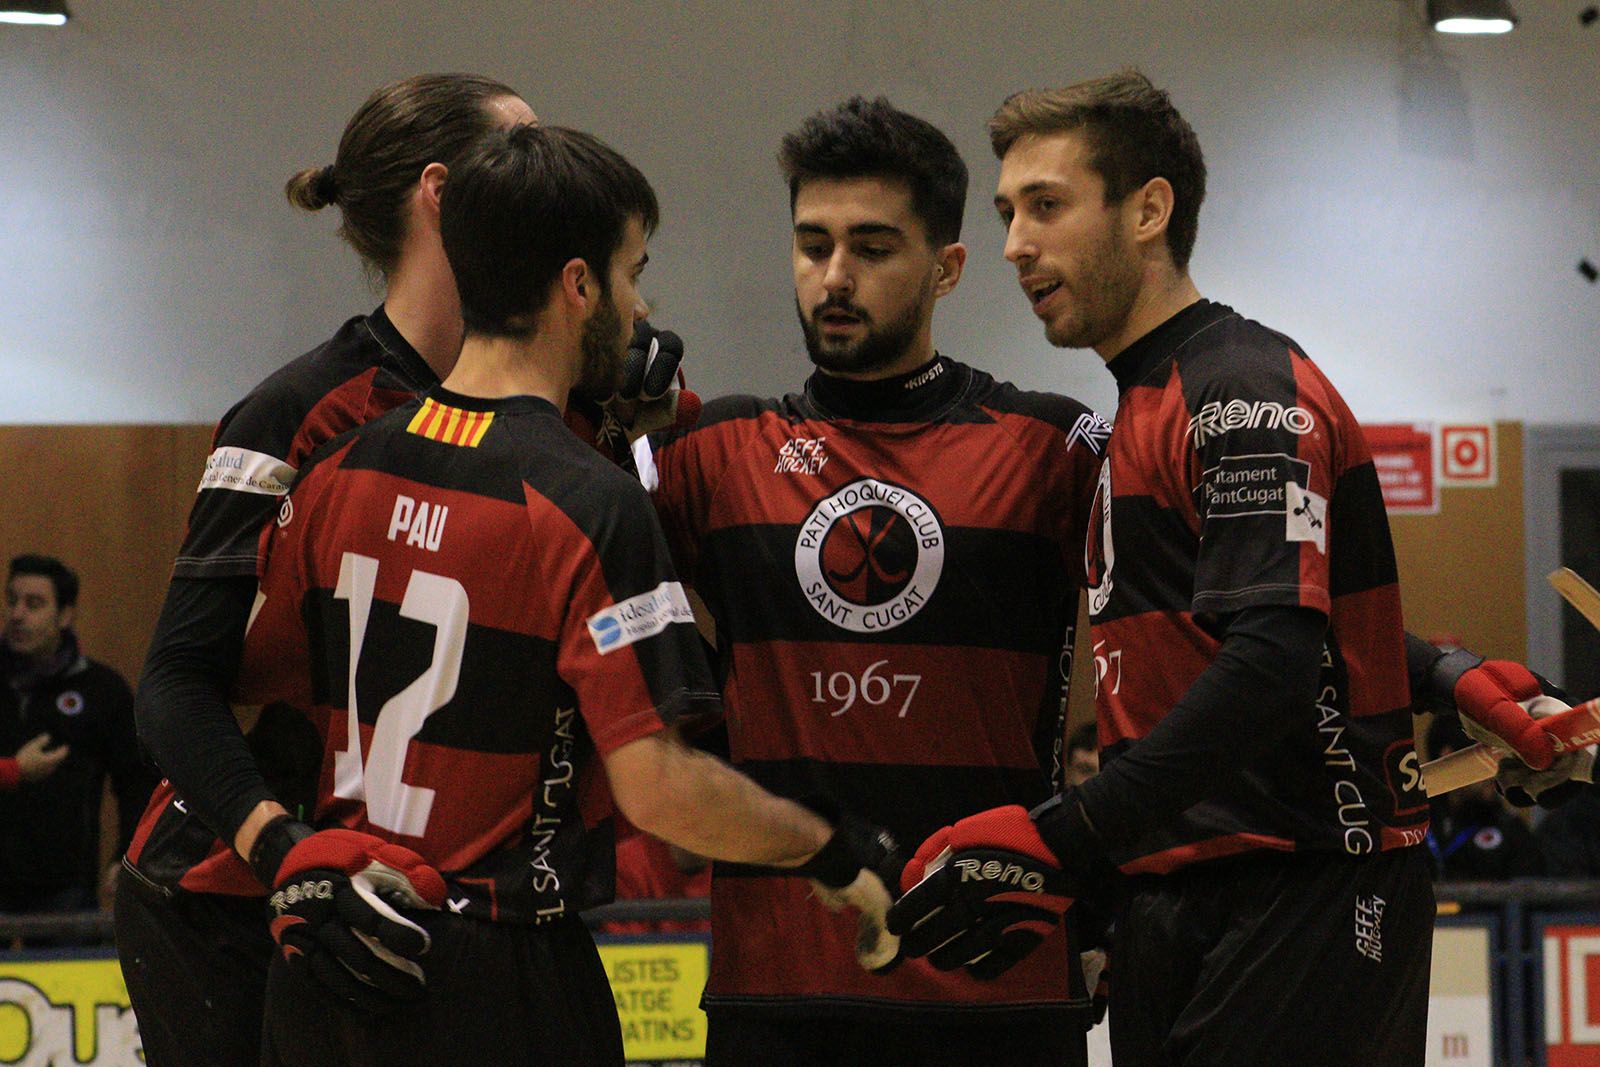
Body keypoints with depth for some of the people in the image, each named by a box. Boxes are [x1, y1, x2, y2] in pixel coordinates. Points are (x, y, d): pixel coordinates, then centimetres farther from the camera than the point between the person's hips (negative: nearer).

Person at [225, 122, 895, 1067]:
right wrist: (835, 852, -6)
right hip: (500, 989, -6)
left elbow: (244, 697, 7)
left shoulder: (340, 470, 4)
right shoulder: (590, 503, -15)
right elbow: (658, 785, -18)